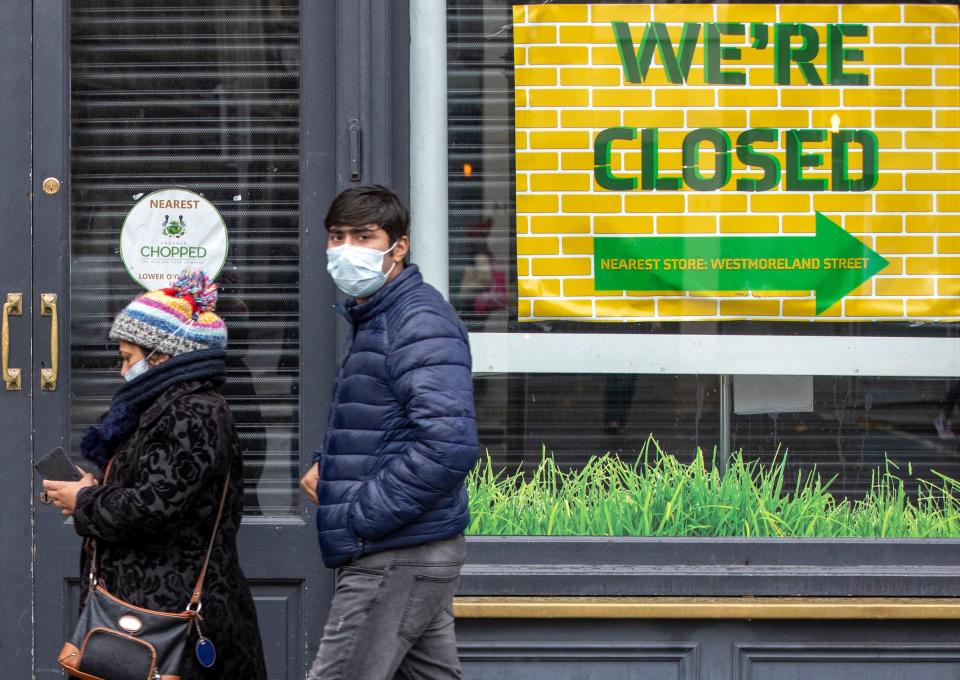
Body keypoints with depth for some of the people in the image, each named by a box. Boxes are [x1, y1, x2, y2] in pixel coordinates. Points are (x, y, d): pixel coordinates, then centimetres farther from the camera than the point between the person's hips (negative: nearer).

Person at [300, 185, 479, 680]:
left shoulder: (419, 323, -15)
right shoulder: (373, 319, 18)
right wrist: (327, 464, 10)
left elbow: (448, 447, -26)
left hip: (399, 559, -11)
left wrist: (358, 519, -20)